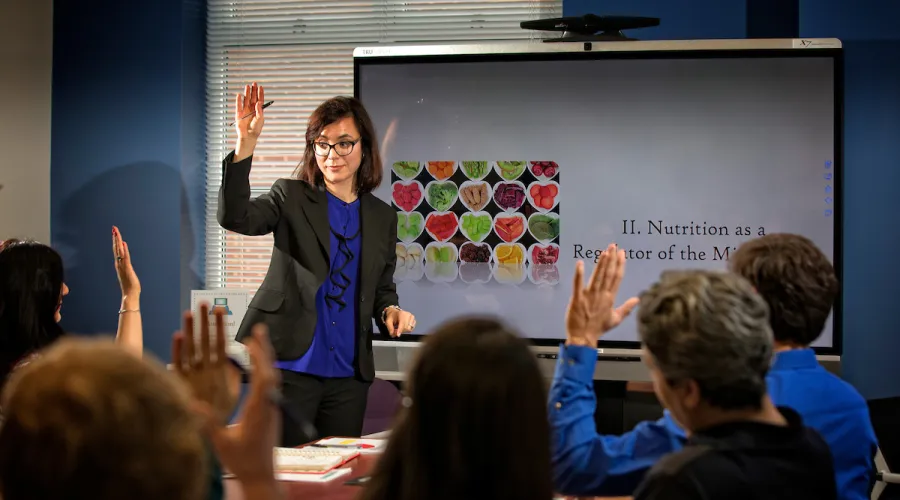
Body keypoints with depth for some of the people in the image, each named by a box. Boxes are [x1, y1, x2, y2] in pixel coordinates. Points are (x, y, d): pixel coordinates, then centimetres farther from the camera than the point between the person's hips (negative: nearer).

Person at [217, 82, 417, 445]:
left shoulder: (382, 217, 11)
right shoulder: (292, 197, 2)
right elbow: (234, 217, -16)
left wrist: (391, 310, -3)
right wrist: (246, 143, -27)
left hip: (349, 374, 3)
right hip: (291, 364, -3)